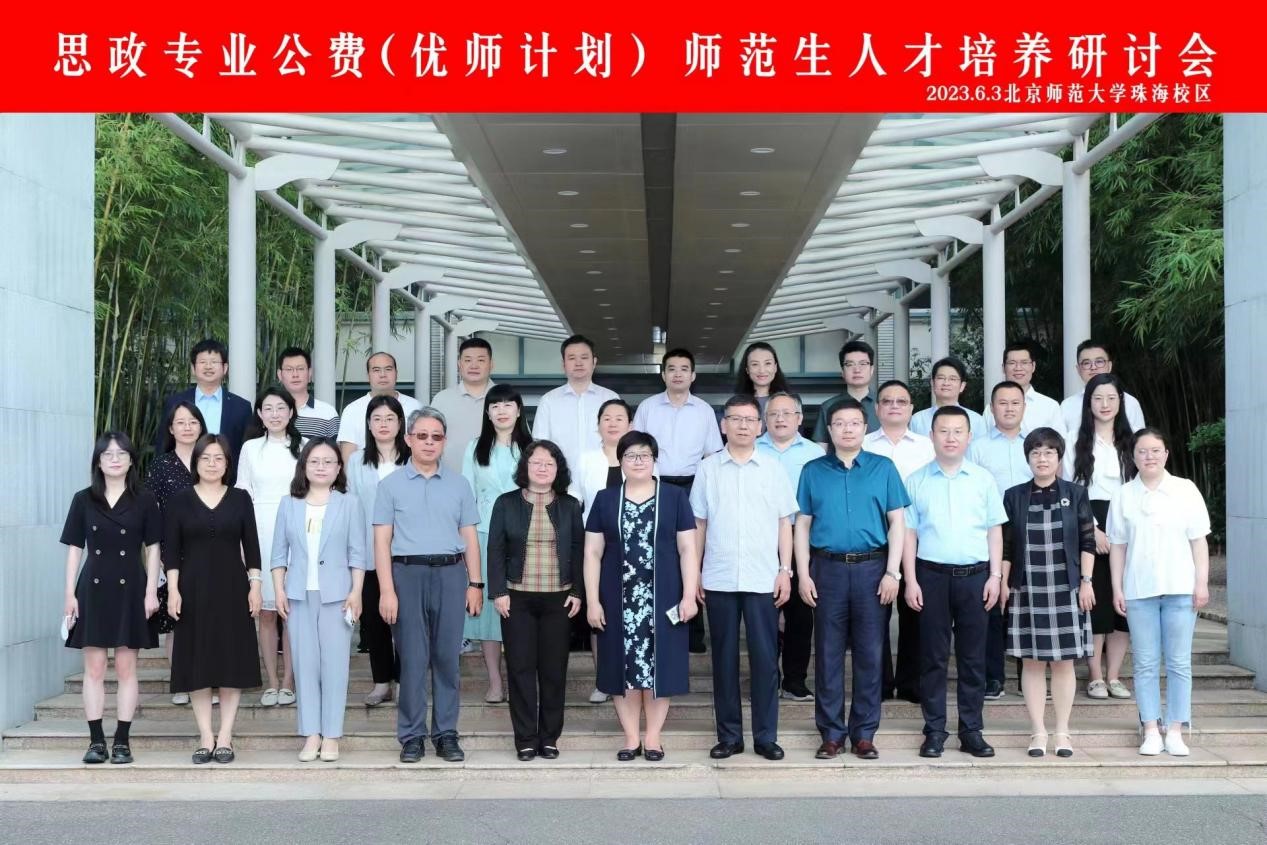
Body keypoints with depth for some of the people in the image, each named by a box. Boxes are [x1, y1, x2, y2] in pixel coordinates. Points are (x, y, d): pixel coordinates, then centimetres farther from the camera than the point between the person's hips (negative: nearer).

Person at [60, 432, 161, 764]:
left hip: (130, 589, -1)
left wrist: (151, 591, -4)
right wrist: (70, 593, 0)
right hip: (93, 588, 1)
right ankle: (96, 740, 5)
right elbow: (74, 548, 6)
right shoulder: (84, 500, 5)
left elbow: (152, 548, 3)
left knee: (126, 667, 2)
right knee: (94, 668, 1)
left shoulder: (144, 500, 2)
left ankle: (122, 740, 6)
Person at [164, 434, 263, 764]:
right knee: (198, 662, 1)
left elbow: (251, 545, 5)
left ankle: (225, 737, 6)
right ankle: (206, 737, 6)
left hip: (232, 588, 0)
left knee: (232, 660, 1)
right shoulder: (180, 500, 3)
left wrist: (254, 585, -3)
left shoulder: (240, 499, 5)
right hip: (194, 588, 0)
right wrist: (173, 590, -7)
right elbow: (171, 550, 1)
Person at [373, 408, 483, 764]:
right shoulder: (391, 485, 6)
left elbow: (470, 538, 12)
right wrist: (386, 590, -7)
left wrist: (475, 584, 4)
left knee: (447, 656, 2)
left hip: (450, 574, 2)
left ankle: (446, 734, 9)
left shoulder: (458, 485, 12)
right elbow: (382, 541, 1)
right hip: (407, 573, -2)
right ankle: (412, 735, 6)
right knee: (412, 657, 0)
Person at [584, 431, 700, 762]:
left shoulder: (674, 497, 4)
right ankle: (631, 737, 12)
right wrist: (592, 600, -1)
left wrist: (689, 595, -6)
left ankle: (654, 736, 10)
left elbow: (687, 549, 2)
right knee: (622, 667, 2)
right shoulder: (605, 500, 7)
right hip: (619, 599, 1)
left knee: (658, 666, 0)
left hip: (662, 598, -1)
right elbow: (593, 553, 6)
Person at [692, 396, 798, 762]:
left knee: (765, 658, 0)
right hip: (718, 578, 0)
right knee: (724, 657, 6)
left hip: (763, 578, 0)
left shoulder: (772, 468, 5)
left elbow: (784, 523, 7)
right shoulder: (708, 468, 5)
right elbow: (699, 524, 7)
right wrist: (694, 573, 3)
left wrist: (786, 570, 0)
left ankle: (766, 736, 8)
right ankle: (729, 735, 13)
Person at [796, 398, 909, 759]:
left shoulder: (883, 468, 5)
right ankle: (831, 732, 12)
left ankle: (864, 733, 11)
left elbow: (897, 522, 3)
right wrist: (803, 575, 0)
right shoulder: (813, 471, 7)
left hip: (872, 568, -1)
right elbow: (802, 525, 8)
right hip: (827, 569, 1)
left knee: (870, 652, 2)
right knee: (828, 652, 4)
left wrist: (892, 572, -5)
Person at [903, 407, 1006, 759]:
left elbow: (994, 530, 9)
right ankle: (934, 730, 9)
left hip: (974, 575, 1)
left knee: (973, 656, 5)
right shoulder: (916, 481, 4)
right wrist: (910, 580, -2)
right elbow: (909, 532, 4)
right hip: (932, 575, -1)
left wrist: (995, 575, 1)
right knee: (933, 656, 3)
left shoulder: (983, 480, 6)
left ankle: (971, 730, 11)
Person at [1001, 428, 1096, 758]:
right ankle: (1038, 732, 10)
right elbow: (1006, 546, 6)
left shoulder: (1076, 494, 3)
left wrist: (1086, 581, -3)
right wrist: (1004, 584, 2)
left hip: (1066, 590, -1)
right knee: (1032, 662, 3)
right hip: (1027, 591, 1)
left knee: (1063, 662, 4)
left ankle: (1062, 732, 12)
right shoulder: (1014, 496, 5)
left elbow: (1088, 541, 3)